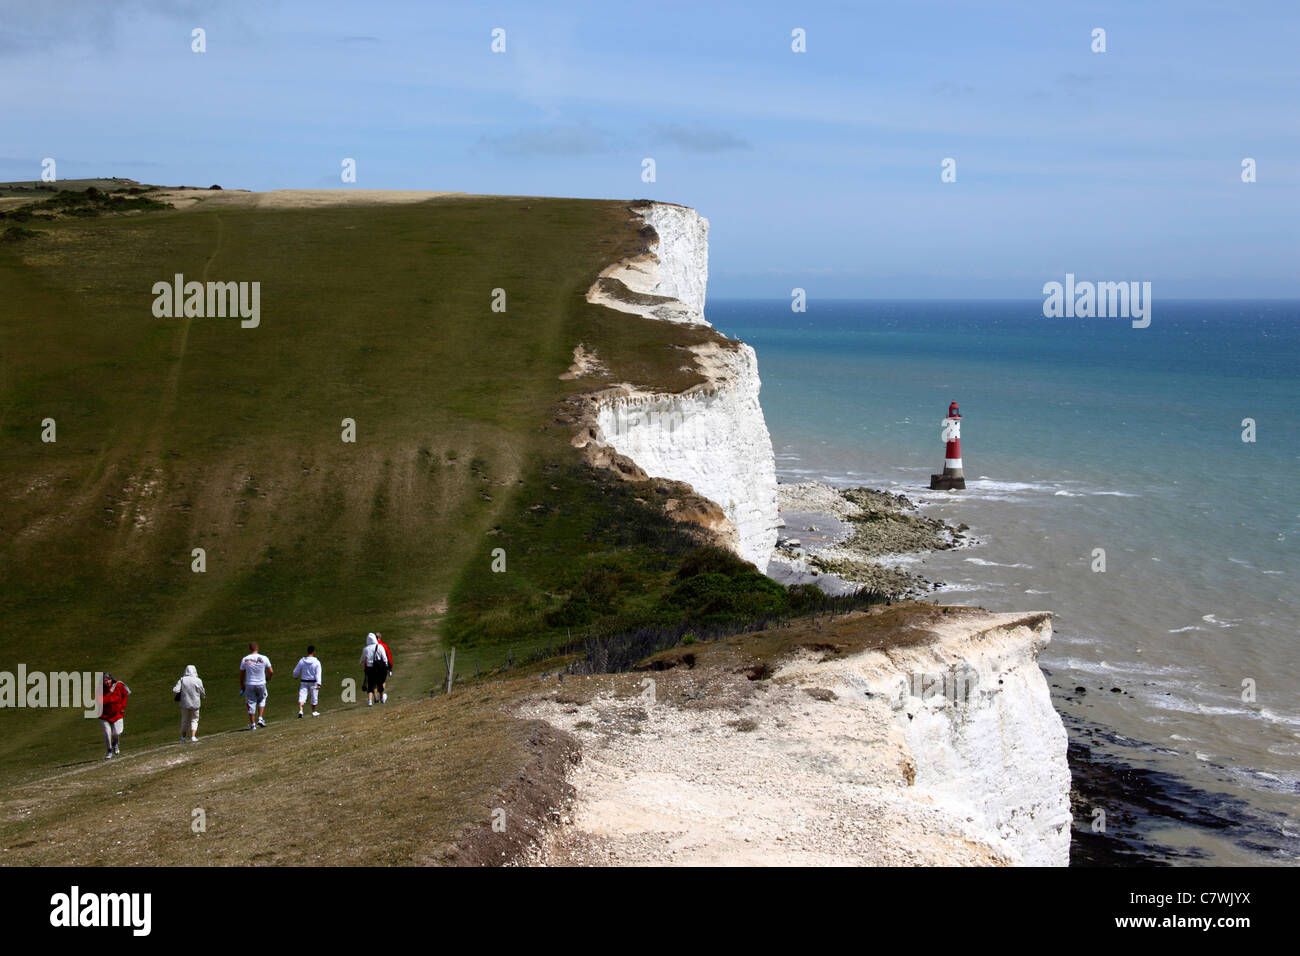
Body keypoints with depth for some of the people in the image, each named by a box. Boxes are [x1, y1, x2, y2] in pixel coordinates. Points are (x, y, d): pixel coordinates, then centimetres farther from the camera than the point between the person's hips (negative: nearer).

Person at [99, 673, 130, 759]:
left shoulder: (118, 686, -11)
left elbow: (125, 694, 8)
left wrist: (123, 706, 3)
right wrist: (109, 693, -31)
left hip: (117, 713, 1)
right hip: (105, 715, -1)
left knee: (117, 733, -5)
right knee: (107, 733, -9)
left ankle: (115, 744, 31)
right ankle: (109, 751, 12)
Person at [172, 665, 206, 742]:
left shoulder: (182, 680, -5)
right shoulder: (198, 681, -7)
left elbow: (175, 691, -14)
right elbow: (202, 694, -1)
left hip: (185, 703, 2)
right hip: (195, 704, -1)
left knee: (184, 720, 18)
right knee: (194, 720, 11)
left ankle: (183, 737, 26)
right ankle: (193, 737, -3)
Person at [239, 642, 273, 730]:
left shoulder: (245, 660, -3)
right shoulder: (264, 658, -6)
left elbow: (241, 674, 4)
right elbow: (271, 672, -5)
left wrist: (242, 686, 16)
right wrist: (267, 677, 16)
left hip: (249, 684, 0)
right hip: (261, 684, 0)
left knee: (251, 703, 8)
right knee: (261, 700, 22)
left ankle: (252, 724, 9)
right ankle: (260, 719, 8)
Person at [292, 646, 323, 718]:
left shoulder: (302, 661, -4)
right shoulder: (316, 662, -11)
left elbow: (295, 672, 5)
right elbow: (318, 674, -17)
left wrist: (296, 677, 27)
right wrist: (318, 684, -21)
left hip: (303, 682, 1)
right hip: (313, 682, -1)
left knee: (302, 696, -4)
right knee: (314, 697, 16)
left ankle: (300, 711, -25)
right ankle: (314, 712, 30)